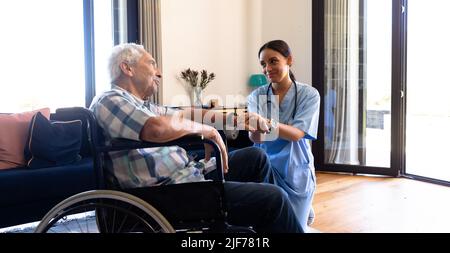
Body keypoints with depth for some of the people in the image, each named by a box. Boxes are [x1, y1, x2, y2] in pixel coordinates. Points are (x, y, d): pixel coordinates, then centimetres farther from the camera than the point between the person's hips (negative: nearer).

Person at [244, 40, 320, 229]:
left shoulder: (308, 94, -10)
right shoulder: (256, 96, -3)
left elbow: (297, 133, -23)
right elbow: (256, 139, -17)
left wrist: (266, 123, -40)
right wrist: (255, 129, -42)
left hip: (295, 172, -2)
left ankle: (305, 211, 38)